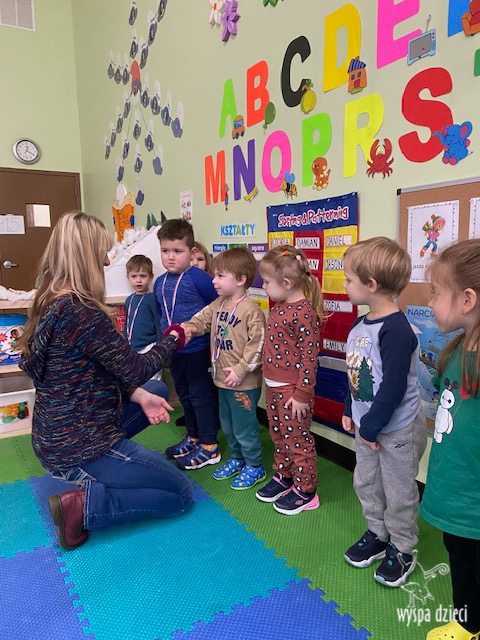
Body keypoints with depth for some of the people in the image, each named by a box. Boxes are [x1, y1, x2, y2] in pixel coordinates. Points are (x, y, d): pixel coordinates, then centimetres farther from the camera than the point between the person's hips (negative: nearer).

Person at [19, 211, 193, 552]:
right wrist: (174, 339, 0)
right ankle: (81, 506, -4)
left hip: (56, 436, 9)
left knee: (158, 390, 24)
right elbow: (136, 369, -17)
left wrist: (140, 396, -1)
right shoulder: (83, 312, -27)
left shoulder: (52, 303, 3)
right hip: (79, 447, -9)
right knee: (182, 495, 5)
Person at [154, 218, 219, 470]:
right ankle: (193, 437, 38)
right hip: (173, 351, 8)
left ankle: (209, 447, 17)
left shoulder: (199, 277, -16)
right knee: (184, 395, 19)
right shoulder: (159, 283, 6)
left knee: (201, 395, 3)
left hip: (198, 350, -7)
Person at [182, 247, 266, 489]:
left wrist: (241, 370, -21)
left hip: (244, 382, -8)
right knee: (227, 424, 23)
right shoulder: (218, 305, 4)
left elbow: (257, 345, -22)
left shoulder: (251, 310, -20)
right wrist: (189, 327, -14)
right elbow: (202, 319, 8)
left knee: (244, 426, 6)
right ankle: (237, 459, 43)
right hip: (222, 379, 8)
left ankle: (254, 465, 27)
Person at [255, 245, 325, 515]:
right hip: (273, 386, 9)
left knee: (297, 440, 6)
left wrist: (302, 395, -19)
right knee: (279, 436, 22)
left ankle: (306, 491, 23)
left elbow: (309, 358, -21)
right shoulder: (279, 308, 7)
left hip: (292, 390, -9)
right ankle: (283, 477, 40)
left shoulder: (304, 313, -22)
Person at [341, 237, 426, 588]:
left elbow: (393, 388, -26)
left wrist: (371, 427, -19)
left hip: (397, 429, -8)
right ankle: (378, 535, 42)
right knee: (366, 483, 21)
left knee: (399, 493, 10)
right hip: (367, 425, 9)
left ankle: (402, 551, 31)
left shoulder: (396, 330, -26)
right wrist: (350, 412, 11)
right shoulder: (360, 325, 2)